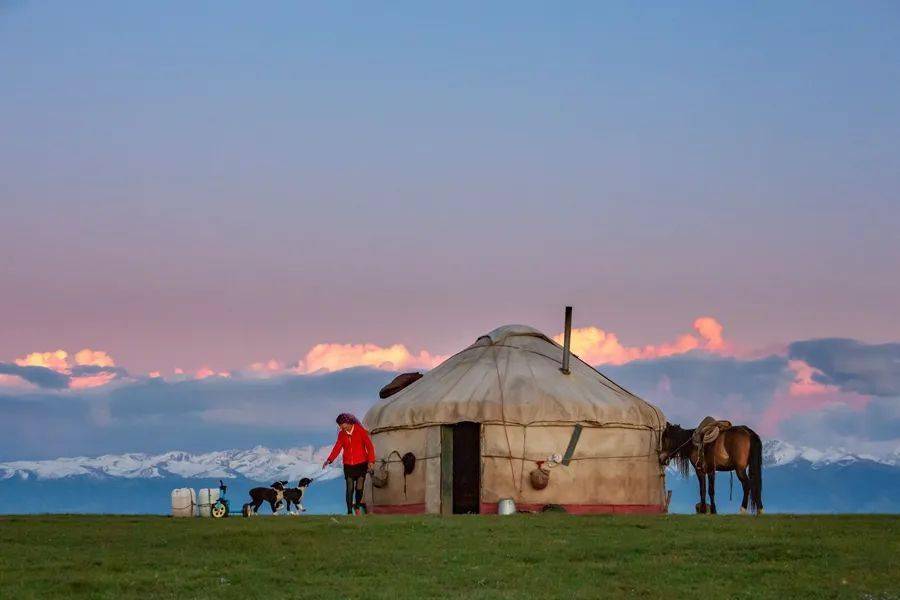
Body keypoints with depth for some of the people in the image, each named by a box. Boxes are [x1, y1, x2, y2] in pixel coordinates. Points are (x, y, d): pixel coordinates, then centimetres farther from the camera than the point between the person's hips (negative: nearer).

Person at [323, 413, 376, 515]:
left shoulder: (360, 431, -6)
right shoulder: (341, 434, 5)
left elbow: (369, 446, -6)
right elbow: (337, 448, 4)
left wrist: (371, 461, -16)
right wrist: (329, 460, -11)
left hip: (361, 464, -2)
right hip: (348, 465, 2)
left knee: (359, 488, -2)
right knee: (349, 489, -3)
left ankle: (357, 506, 23)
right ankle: (350, 512, -1)